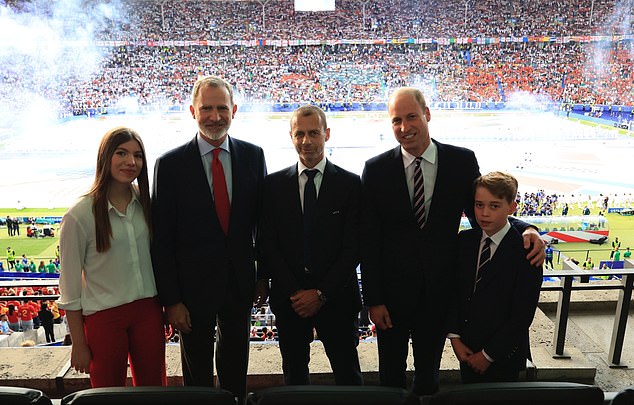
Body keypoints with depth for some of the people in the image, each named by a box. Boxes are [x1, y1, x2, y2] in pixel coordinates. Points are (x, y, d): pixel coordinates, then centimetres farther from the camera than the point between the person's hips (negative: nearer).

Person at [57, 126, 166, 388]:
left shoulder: (145, 202, -1)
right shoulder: (79, 215, -14)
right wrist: (79, 344, -4)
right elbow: (70, 286, -8)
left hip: (148, 309, 4)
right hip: (104, 317, -3)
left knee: (154, 388, 15)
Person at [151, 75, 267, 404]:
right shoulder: (170, 164, -10)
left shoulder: (253, 155, -2)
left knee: (236, 369, 22)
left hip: (241, 282, 2)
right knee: (197, 375, 18)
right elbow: (162, 239, -9)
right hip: (194, 286, -2)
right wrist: (171, 299, -10)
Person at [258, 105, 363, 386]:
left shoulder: (350, 184, -2)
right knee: (294, 374, 15)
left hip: (336, 298, -1)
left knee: (348, 375, 9)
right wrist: (294, 293, -8)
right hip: (288, 299, 2)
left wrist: (322, 293, -10)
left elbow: (353, 247, -5)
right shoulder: (273, 184, 3)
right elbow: (267, 244, 0)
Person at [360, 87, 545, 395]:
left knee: (429, 370, 23)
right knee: (391, 373, 20)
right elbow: (368, 241, -8)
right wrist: (373, 300, -8)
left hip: (439, 290, 1)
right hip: (392, 290, -1)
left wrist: (525, 230, -19)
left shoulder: (462, 161, -7)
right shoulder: (376, 170, -10)